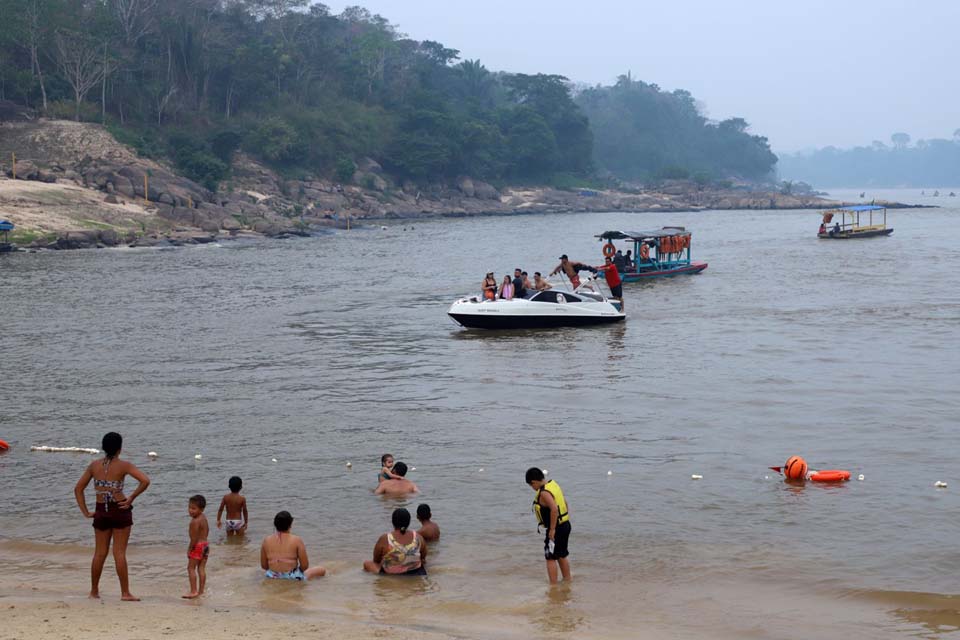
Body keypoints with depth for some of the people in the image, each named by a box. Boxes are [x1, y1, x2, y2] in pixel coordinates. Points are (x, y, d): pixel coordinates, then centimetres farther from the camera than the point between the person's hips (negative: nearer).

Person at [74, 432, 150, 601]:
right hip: (120, 510, -4)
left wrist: (85, 512, 8)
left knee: (100, 553, 13)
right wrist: (131, 498, -9)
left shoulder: (94, 465, 5)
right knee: (119, 552, -1)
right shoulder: (124, 465, -7)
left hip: (101, 512, 4)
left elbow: (78, 488, 8)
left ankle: (94, 591, 20)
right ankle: (125, 592, 2)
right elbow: (145, 481, -19)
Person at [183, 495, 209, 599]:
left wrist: (190, 549, -12)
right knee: (202, 568, 11)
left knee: (191, 568, 0)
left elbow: (194, 538, -22)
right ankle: (201, 591, 13)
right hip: (205, 544, 9)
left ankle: (193, 591, -3)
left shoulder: (195, 522, -22)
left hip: (197, 546, -9)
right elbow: (207, 530, 19)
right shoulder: (204, 517, 6)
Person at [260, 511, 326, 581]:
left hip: (272, 577, 5)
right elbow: (305, 566, -10)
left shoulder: (266, 540, -2)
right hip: (292, 578, -5)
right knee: (322, 570, 10)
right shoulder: (297, 540, -12)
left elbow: (264, 566, 3)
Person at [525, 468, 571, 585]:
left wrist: (552, 529, -26)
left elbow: (554, 509, -32)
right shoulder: (553, 484, 7)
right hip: (565, 525, 9)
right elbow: (565, 502, 16)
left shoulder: (544, 493, -21)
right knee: (561, 556, 21)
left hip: (557, 528, -9)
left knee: (551, 558, -1)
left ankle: (553, 585, -1)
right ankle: (567, 580, 30)